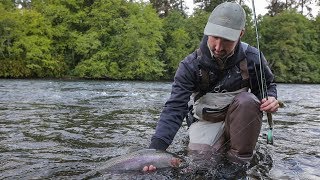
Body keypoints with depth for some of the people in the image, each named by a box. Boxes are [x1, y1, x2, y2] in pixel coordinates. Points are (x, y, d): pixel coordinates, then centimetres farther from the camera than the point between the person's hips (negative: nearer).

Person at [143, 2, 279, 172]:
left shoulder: (252, 58, -13)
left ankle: (240, 159, -13)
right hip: (206, 122, -1)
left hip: (239, 119, 2)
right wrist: (156, 148, -37)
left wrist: (270, 99, -19)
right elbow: (175, 108, -24)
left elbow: (268, 85, 7)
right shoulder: (190, 65, -19)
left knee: (247, 100, -29)